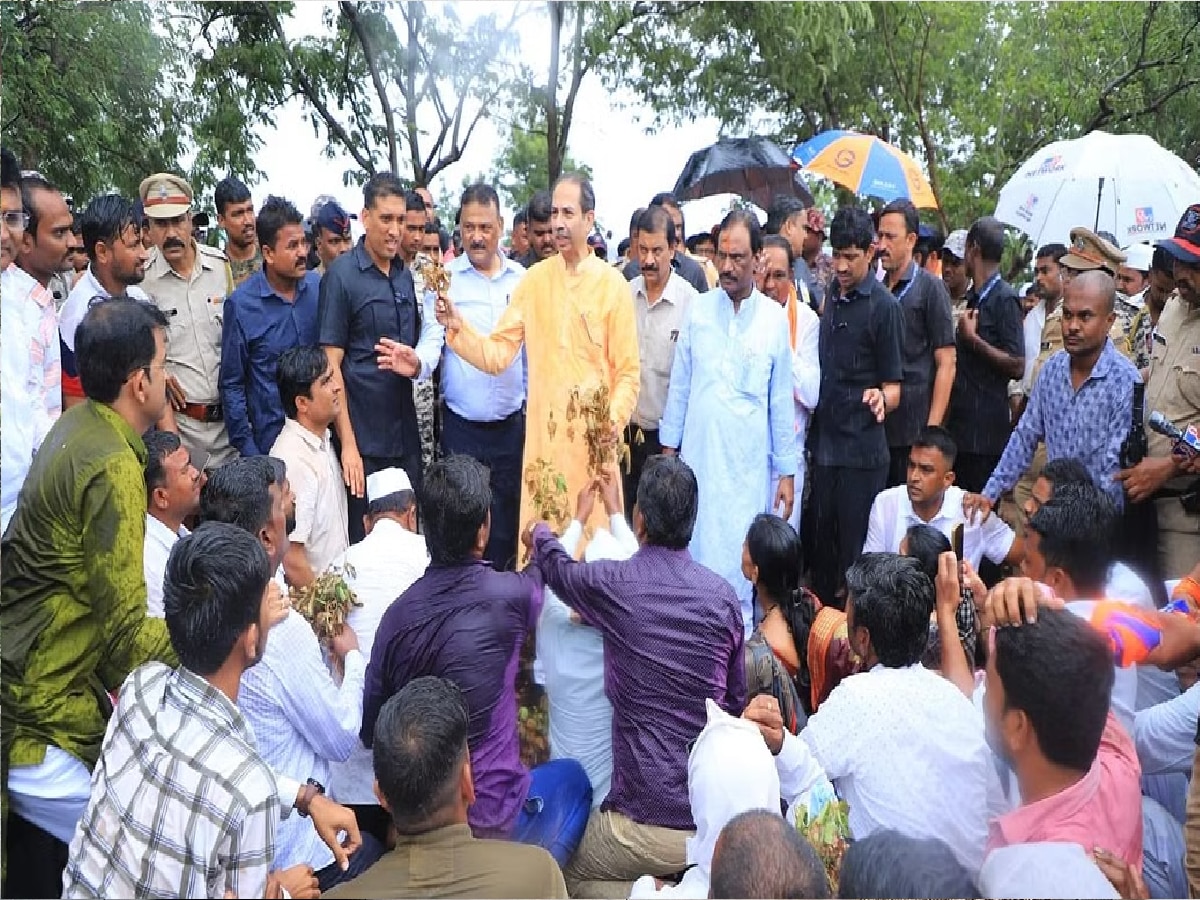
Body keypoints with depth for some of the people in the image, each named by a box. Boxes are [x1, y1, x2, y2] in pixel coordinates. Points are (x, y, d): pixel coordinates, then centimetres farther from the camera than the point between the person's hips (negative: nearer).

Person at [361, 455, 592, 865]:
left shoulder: (397, 614, -12)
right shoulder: (506, 596, -21)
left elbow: (370, 732, -3)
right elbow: (551, 571, 5)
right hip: (489, 815, -4)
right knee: (571, 776, 25)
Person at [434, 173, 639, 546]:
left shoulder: (613, 284, -1)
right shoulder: (533, 281, 6)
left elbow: (628, 370, -2)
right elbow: (497, 355, 3)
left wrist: (617, 417, -18)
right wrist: (458, 328, -13)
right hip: (542, 435, 2)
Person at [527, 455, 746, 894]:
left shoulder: (614, 585, -13)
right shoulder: (723, 594, -3)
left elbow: (558, 567, 12)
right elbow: (737, 699, 9)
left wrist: (540, 536, 34)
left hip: (647, 826, -5)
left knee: (558, 868, 21)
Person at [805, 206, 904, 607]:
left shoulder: (884, 306, -9)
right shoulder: (830, 295, 11)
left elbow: (893, 385, -9)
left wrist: (881, 398, -28)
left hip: (862, 449, -6)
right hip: (824, 440, 6)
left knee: (855, 550, 1)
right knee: (819, 541, 14)